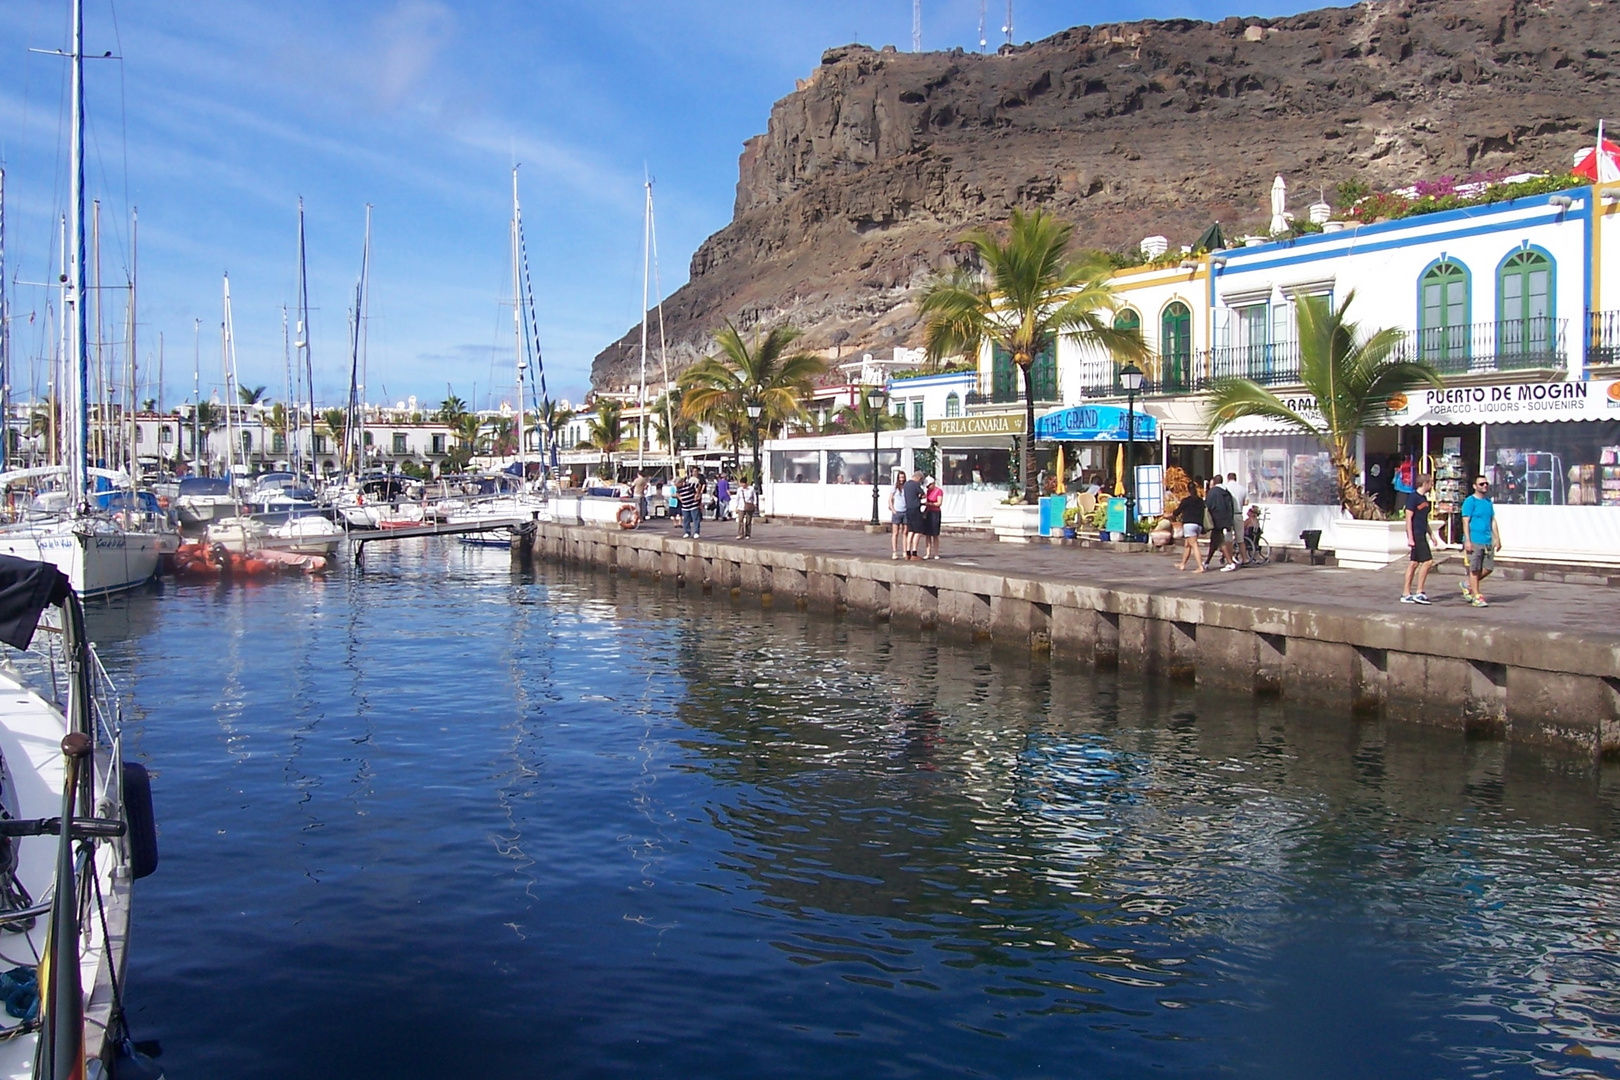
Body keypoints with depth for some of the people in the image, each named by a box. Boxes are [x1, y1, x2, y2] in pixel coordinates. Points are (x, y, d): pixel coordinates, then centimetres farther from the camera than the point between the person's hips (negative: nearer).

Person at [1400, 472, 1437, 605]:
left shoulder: (1424, 498, 16)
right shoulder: (1413, 497, -11)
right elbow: (1408, 518, -16)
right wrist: (1410, 538, -20)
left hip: (1421, 535, 9)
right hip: (1416, 535, -9)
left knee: (1413, 563, 7)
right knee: (1428, 561, -10)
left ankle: (1406, 594, 9)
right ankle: (1419, 593, -4)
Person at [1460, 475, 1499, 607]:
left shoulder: (1488, 502, 16)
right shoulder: (1470, 501, -5)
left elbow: (1493, 521, 20)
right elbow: (1465, 522, -9)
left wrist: (1496, 538, 15)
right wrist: (1467, 540, -15)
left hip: (1487, 541, 7)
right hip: (1474, 541, -7)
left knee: (1488, 568, 6)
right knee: (1475, 569, -2)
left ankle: (1468, 585, 26)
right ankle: (1477, 596, 4)